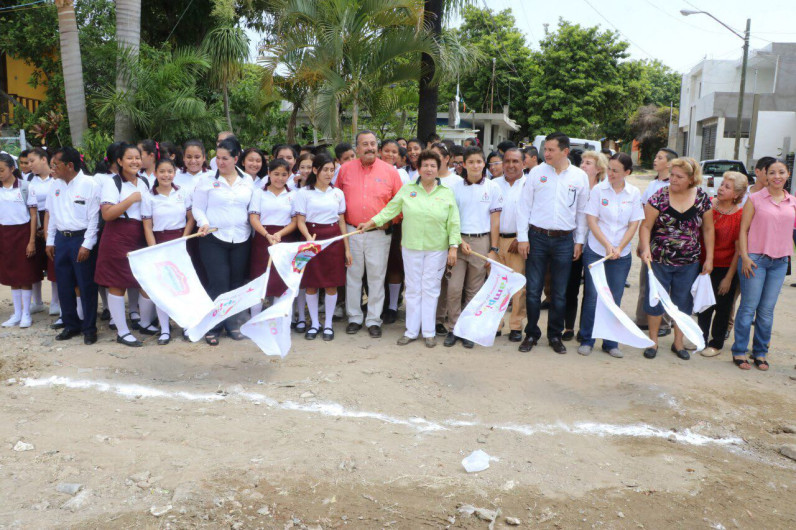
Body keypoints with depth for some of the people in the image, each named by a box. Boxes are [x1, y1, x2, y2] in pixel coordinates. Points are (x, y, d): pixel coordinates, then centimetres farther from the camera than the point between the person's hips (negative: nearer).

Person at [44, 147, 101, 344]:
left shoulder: (90, 184, -10)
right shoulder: (56, 185, 10)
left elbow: (94, 217, -12)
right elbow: (51, 214, 16)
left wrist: (87, 245, -15)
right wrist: (50, 241, 12)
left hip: (81, 239, -6)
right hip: (61, 239, 6)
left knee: (86, 286, 1)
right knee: (64, 285, 12)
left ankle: (89, 328, 13)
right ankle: (71, 324, 26)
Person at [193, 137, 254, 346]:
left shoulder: (247, 181, 8)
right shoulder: (207, 180, 0)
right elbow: (198, 208, 2)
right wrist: (204, 223, -15)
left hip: (241, 240, 3)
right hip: (214, 239, -3)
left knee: (236, 283, 9)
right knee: (218, 283, -7)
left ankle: (232, 323, 23)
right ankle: (212, 327, 6)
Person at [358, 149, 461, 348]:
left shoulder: (447, 193, 4)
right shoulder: (407, 190, 6)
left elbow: (453, 223, 2)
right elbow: (389, 210, 5)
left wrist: (453, 247, -5)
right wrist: (370, 223, -2)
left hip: (436, 249, -1)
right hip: (411, 247, 1)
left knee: (430, 289, 3)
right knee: (413, 289, 6)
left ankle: (429, 332, 14)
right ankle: (411, 331, 16)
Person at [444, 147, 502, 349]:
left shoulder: (492, 188, 3)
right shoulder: (456, 187, 4)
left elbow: (495, 220, 3)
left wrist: (493, 249, -1)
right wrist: (460, 241, -8)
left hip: (481, 242, 0)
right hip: (458, 240, 0)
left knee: (474, 290, 6)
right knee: (454, 288, -4)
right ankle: (454, 328, 9)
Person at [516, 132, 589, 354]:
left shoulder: (580, 176, 3)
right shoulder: (537, 172, 1)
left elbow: (582, 211, 9)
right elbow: (524, 206, 2)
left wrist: (579, 241, 6)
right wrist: (522, 237, -3)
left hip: (564, 240, 1)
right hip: (537, 238, 0)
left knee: (559, 293, 8)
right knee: (533, 290, 3)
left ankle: (555, 335, 23)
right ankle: (531, 334, 18)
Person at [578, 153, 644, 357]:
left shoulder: (634, 193, 3)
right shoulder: (598, 189, -3)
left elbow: (634, 225, 2)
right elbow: (592, 221, -6)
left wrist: (619, 248, -10)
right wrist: (607, 246, -14)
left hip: (621, 255, 2)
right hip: (596, 252, -2)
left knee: (614, 300, 6)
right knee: (592, 297, 1)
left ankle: (610, 343, 18)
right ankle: (586, 340, 14)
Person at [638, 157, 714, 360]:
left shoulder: (702, 198, -2)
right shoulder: (659, 197, -9)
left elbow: (708, 229, 5)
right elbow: (646, 226, -9)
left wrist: (709, 258, 3)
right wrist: (645, 248, -25)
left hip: (689, 263, 2)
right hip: (659, 260, -2)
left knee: (683, 303, 12)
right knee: (655, 300, 6)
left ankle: (678, 342, 28)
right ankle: (653, 341, 22)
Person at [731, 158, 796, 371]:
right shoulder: (755, 199, -1)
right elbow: (743, 229, -2)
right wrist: (744, 257, -10)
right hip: (755, 259, -3)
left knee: (767, 309, 6)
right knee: (748, 307, -1)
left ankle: (760, 353, 17)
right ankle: (739, 351, 9)